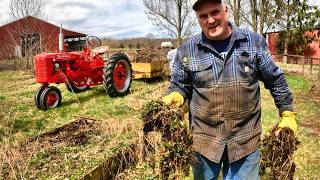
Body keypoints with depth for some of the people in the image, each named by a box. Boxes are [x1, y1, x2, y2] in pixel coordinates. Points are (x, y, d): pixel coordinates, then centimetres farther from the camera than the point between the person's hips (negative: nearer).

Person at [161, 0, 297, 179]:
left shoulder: (255, 41, -2)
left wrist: (288, 113, 6)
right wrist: (174, 96, -16)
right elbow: (179, 84, 5)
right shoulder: (187, 50, -4)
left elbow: (275, 80, 6)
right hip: (204, 140, 1)